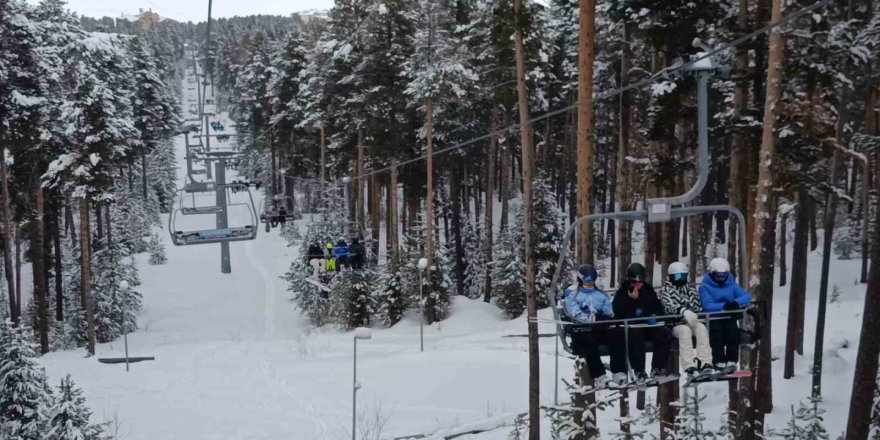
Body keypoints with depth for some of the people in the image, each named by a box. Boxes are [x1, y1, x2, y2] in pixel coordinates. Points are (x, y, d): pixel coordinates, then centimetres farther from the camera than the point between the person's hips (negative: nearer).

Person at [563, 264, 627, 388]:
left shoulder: (601, 295, 23)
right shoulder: (572, 294, 8)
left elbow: (609, 312, 11)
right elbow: (576, 314, -9)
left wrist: (605, 317, -14)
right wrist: (594, 318, -22)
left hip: (600, 328, 4)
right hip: (581, 330, -4)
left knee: (617, 335, -26)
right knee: (589, 340, -38)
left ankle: (618, 373, -27)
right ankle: (599, 376, -40)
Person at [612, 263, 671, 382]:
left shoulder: (649, 291, 18)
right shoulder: (622, 292, 6)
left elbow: (659, 309, 21)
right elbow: (617, 312, -8)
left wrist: (654, 316, -2)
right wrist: (631, 300, -16)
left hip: (648, 324, 4)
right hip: (631, 327, -4)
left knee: (663, 333, -23)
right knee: (635, 335, -37)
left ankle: (657, 368, -17)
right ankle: (639, 371, -32)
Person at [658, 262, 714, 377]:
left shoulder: (689, 288, 20)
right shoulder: (665, 290, 6)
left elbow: (698, 307, 10)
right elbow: (668, 307, -15)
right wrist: (683, 311, -32)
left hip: (692, 321, 3)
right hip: (675, 323, -3)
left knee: (702, 328, -28)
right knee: (685, 330, -35)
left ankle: (704, 362, -36)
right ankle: (689, 366, -42)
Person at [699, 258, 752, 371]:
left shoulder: (732, 285, 14)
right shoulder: (705, 287, 2)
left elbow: (747, 296, -3)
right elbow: (708, 306, -15)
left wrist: (736, 302, -24)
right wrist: (724, 306, -31)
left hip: (729, 319, 3)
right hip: (712, 319, -3)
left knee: (733, 329, -29)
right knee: (717, 329, -33)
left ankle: (732, 360, -24)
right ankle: (719, 361, -30)